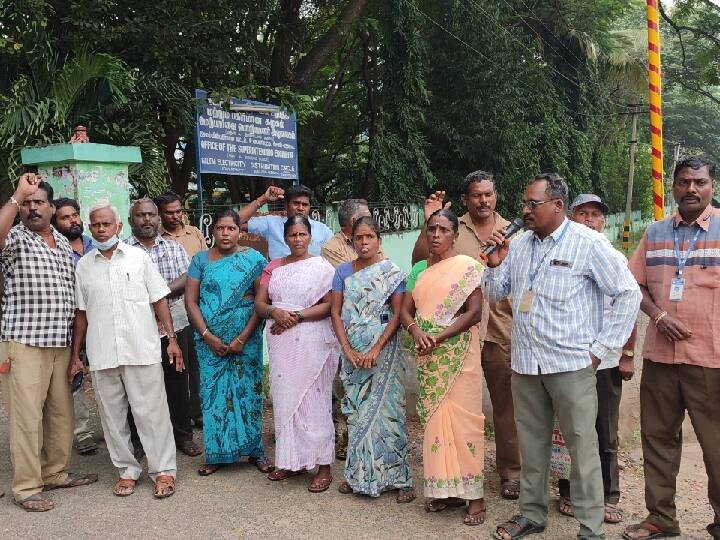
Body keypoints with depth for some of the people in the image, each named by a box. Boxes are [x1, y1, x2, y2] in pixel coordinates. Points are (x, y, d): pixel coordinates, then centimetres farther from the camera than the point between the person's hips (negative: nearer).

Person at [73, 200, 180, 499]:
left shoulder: (139, 256, 4)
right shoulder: (84, 265, 9)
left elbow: (159, 299, 4)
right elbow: (81, 312, 13)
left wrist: (172, 338, -1)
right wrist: (75, 352, 10)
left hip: (142, 349, -2)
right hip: (102, 355, 3)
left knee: (151, 411, 0)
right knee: (112, 414, 8)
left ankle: (163, 470, 10)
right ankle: (127, 469, 22)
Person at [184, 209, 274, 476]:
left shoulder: (253, 259, 0)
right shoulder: (200, 260, 5)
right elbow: (191, 301, 1)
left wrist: (242, 338, -12)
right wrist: (208, 336, -10)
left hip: (246, 339, -1)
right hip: (210, 340, 1)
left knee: (248, 391, 5)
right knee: (213, 392, 5)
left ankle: (255, 450, 18)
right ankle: (217, 453, 16)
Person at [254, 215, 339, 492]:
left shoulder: (322, 267, -1)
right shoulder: (274, 267, 13)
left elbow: (329, 305, -9)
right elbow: (259, 303, 8)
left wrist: (297, 316, -17)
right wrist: (274, 311, -13)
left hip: (313, 343, -5)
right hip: (281, 343, 5)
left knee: (314, 400, -2)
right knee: (284, 399, 8)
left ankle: (323, 466, 6)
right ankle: (291, 460, 21)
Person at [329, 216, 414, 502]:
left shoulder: (392, 272, -1)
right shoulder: (343, 271, 8)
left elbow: (397, 315, -6)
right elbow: (335, 312, 4)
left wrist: (376, 350, -14)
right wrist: (347, 349, -8)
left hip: (383, 350, -3)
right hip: (352, 351, 3)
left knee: (385, 409, -4)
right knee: (356, 411, 6)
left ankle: (398, 477, 4)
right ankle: (358, 475, 17)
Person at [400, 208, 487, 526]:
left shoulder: (467, 267, -5)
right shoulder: (419, 270, 11)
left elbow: (474, 313, -13)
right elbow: (405, 310, 8)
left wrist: (438, 338, -18)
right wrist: (415, 330, -14)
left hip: (458, 355, -5)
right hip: (428, 357, 5)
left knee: (463, 418, -3)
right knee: (435, 417, 8)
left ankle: (473, 493, 5)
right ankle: (445, 488, 18)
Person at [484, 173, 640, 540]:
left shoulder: (588, 244, -6)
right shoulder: (519, 244, 10)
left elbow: (629, 294, -6)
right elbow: (495, 295, 17)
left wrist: (601, 349, -7)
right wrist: (495, 265, -4)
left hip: (571, 365, -5)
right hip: (525, 364, 5)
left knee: (582, 446, 0)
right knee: (531, 443, 15)